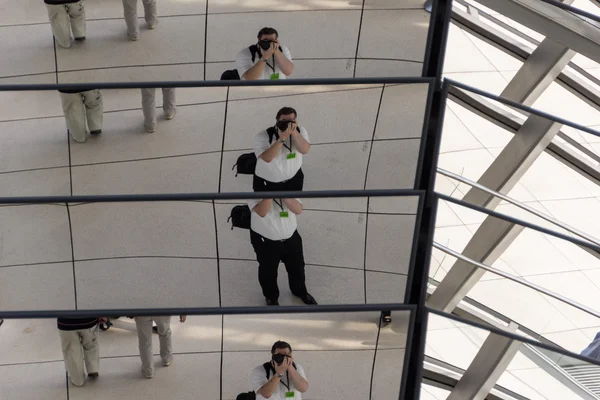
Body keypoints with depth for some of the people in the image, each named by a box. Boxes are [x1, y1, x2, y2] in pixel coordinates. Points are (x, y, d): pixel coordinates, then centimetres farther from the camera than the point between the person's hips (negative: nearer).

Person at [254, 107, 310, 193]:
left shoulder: (300, 131, -12)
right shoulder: (262, 136, -24)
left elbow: (305, 150, -30)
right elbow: (267, 158, -37)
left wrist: (294, 131, -43)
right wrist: (282, 139, -45)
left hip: (293, 181, 4)